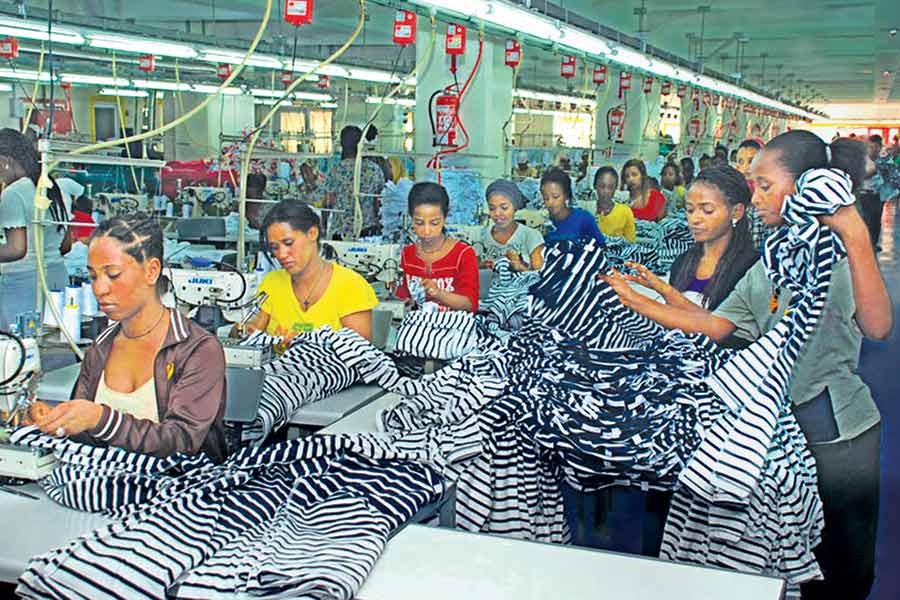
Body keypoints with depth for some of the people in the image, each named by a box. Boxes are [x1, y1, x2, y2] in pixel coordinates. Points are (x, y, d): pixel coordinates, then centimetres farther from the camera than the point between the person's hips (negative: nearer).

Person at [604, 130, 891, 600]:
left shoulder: (839, 251, -11)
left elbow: (878, 326, -27)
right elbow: (715, 326, 5)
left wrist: (857, 237, -34)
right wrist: (641, 304, 1)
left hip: (836, 428, -6)